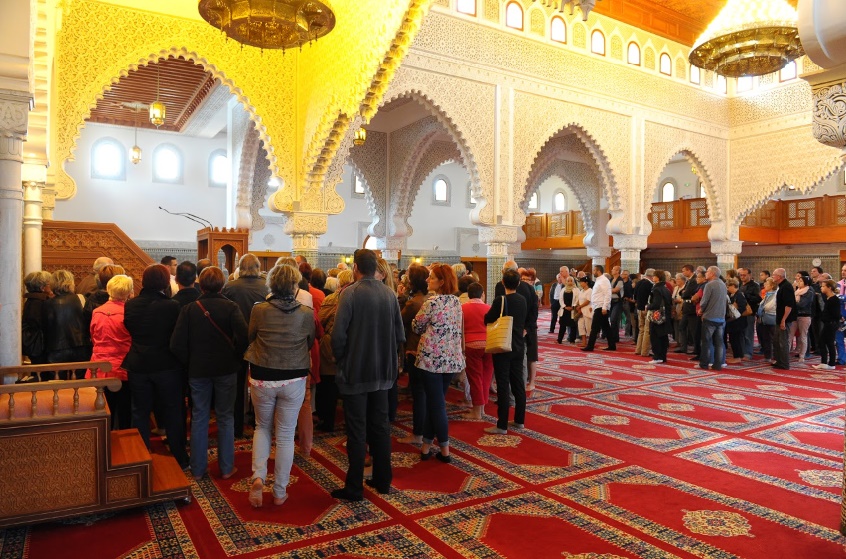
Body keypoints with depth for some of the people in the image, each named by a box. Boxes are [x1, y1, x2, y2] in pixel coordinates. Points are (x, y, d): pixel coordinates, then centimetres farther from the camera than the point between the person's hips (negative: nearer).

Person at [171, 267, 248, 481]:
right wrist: (235, 357, -5)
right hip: (226, 369, -1)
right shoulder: (231, 307, -10)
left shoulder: (189, 309, -6)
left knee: (199, 418, 13)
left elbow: (177, 344, -10)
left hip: (198, 370, 1)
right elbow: (243, 337, -22)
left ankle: (197, 468, 21)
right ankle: (226, 467, 18)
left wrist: (189, 363, 6)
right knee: (225, 418, 10)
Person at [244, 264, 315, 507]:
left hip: (262, 378, 1)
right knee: (285, 435, 10)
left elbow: (250, 337, 5)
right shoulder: (306, 313, -11)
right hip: (293, 380, 0)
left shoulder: (259, 310, -11)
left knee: (262, 427, 22)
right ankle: (280, 492, 20)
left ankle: (258, 476, 5)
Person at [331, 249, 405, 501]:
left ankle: (354, 487, 13)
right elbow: (400, 335, 3)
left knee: (357, 432, 4)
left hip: (355, 373, -5)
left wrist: (341, 359, -2)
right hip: (383, 372, 5)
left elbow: (338, 334, -18)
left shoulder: (351, 293, -14)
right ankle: (382, 480, 27)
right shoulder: (390, 294, 1)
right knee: (381, 426, 16)